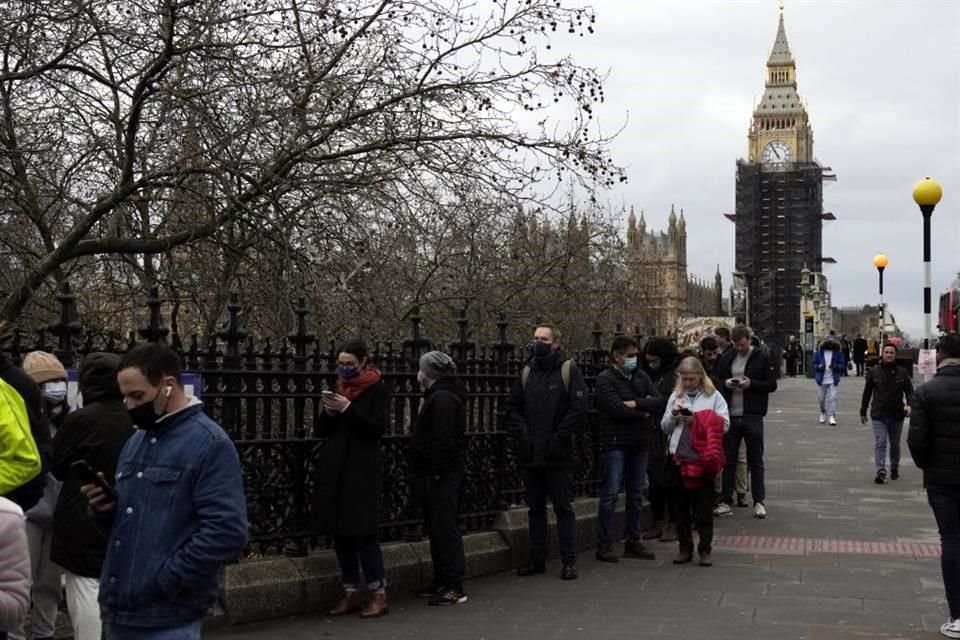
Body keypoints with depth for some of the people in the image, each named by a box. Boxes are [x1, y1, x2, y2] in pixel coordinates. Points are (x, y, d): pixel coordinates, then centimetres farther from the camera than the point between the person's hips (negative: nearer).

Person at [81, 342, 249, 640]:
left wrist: (163, 583, -19)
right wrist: (106, 508, 1)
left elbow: (227, 533, -19)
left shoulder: (210, 444, -10)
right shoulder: (135, 441, 15)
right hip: (118, 610, 7)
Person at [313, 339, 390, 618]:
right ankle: (352, 592, 13)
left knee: (363, 532, -8)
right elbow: (323, 430, 13)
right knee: (339, 532, 6)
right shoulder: (339, 388, 13)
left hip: (361, 471, -6)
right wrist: (329, 412, -7)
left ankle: (378, 593, -1)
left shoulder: (378, 389, -4)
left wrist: (347, 409, -20)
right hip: (334, 469, 6)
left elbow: (378, 428, -14)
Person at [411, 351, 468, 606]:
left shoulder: (442, 399, -16)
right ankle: (442, 582, 23)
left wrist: (437, 473, -23)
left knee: (445, 530, -8)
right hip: (434, 473, 11)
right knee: (437, 529, 16)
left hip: (440, 477, -11)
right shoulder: (439, 396, 18)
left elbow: (443, 441, -23)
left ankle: (454, 587, -5)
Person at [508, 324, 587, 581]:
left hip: (558, 454, -5)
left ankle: (569, 560, 6)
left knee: (563, 507, 1)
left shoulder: (569, 370, -3)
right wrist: (522, 434, -1)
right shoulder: (527, 372, 11)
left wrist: (558, 437, -14)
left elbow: (579, 408, -10)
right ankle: (537, 559, 19)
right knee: (535, 508, 11)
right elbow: (513, 406, 14)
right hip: (530, 454, 5)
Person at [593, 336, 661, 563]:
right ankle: (604, 545, -1)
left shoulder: (641, 377, 12)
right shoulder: (605, 379, -7)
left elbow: (659, 401, 1)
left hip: (639, 443, 6)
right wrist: (644, 414, -6)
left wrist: (636, 403, -15)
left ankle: (633, 542, 20)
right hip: (616, 444, -6)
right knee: (610, 493, -6)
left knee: (636, 494, 11)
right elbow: (617, 409, -18)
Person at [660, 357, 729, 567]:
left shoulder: (713, 396, 1)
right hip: (679, 458, 4)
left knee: (704, 507, 1)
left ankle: (705, 550, 9)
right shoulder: (676, 396, 12)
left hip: (703, 459, -4)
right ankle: (685, 548, 19)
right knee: (681, 506, 9)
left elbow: (724, 424, -6)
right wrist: (673, 414, -5)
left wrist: (697, 420, -13)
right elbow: (664, 428, 14)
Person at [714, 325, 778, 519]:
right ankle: (726, 501, 15)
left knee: (755, 461, 5)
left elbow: (772, 385, -4)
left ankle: (759, 502, 12)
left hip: (752, 417, -4)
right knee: (728, 460, 8)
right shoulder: (727, 359, 9)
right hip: (730, 416, 4)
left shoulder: (762, 358, -2)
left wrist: (751, 383, -18)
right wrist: (725, 383, -8)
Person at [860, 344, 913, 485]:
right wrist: (863, 412, 9)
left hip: (897, 415, 2)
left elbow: (909, 391, 1)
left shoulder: (902, 373, 2)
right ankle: (881, 472, -16)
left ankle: (894, 470, 30)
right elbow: (866, 393, 7)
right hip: (878, 415, -1)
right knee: (880, 443, -11)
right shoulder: (873, 372, 1)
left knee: (895, 444, 14)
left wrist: (909, 404, -20)